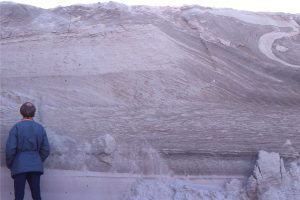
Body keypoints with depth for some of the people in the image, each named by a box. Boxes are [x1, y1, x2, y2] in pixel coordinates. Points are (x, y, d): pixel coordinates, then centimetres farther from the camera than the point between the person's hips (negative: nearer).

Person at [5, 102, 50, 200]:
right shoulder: (40, 128, 5)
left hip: (20, 166, -3)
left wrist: (9, 164, 4)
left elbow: (10, 149, -11)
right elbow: (46, 150, 4)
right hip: (35, 166, 3)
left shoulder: (16, 127, -6)